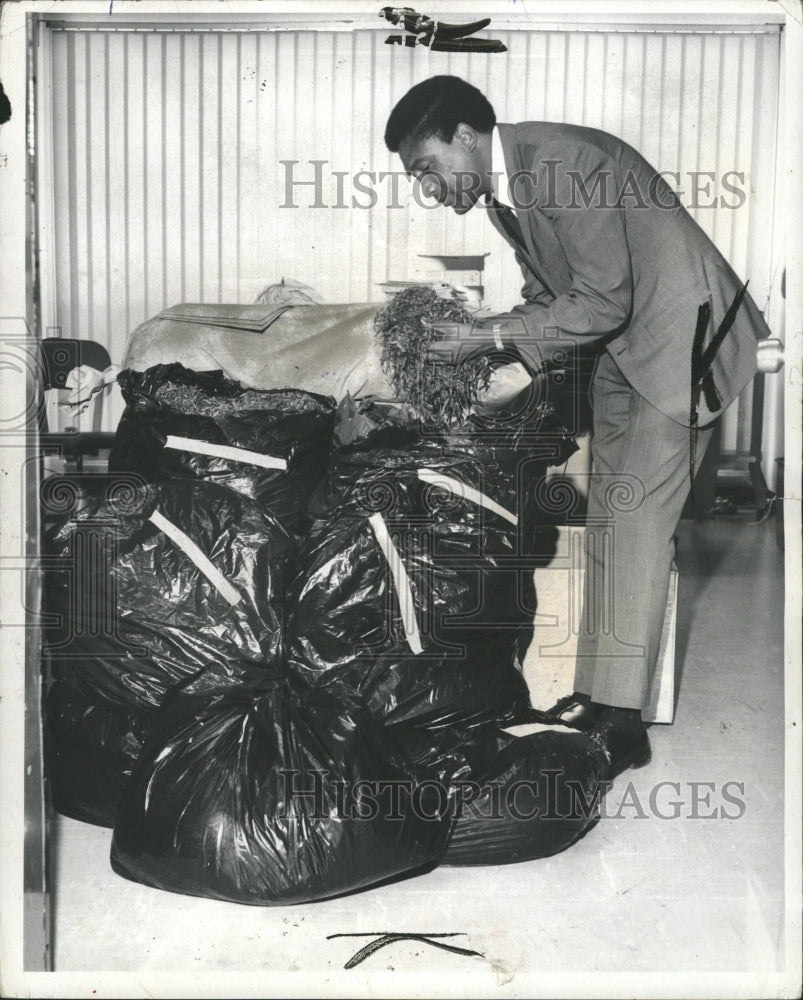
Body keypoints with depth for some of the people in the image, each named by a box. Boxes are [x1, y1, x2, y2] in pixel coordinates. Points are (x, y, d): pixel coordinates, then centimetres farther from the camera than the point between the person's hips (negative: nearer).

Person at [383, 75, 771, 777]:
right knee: (607, 516, 8)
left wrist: (491, 338, -20)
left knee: (636, 518, -13)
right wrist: (482, 344, -2)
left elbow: (603, 302, -24)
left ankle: (622, 722, -7)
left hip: (681, 333, -10)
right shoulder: (503, 192, 6)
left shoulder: (562, 163, -23)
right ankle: (597, 692, 16)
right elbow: (546, 293, 13)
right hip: (625, 344, 10)